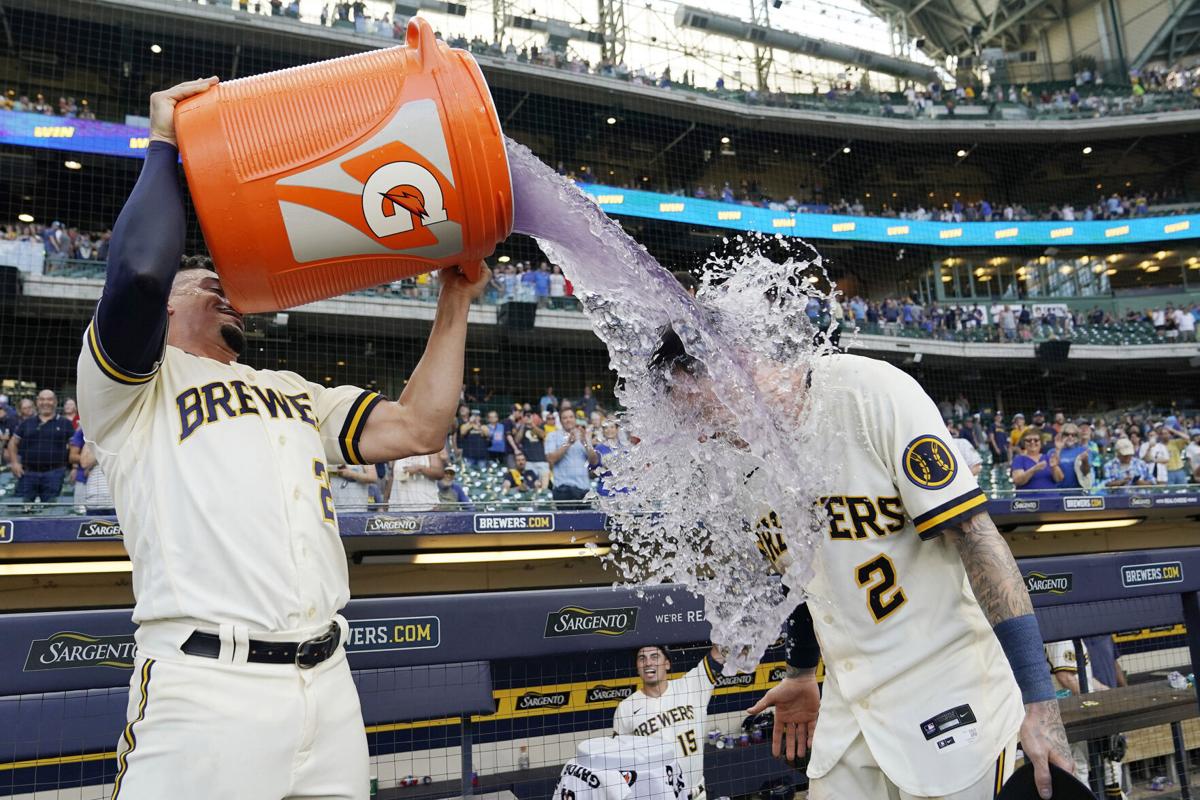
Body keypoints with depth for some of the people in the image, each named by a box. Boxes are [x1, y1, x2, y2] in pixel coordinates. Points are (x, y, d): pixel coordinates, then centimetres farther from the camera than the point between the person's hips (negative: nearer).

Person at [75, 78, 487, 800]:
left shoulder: (297, 394, 24)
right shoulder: (130, 387, 7)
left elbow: (417, 428, 14)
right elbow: (139, 270, -14)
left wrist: (455, 302, 14)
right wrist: (165, 145, 2)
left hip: (329, 686, 6)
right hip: (204, 687, -5)